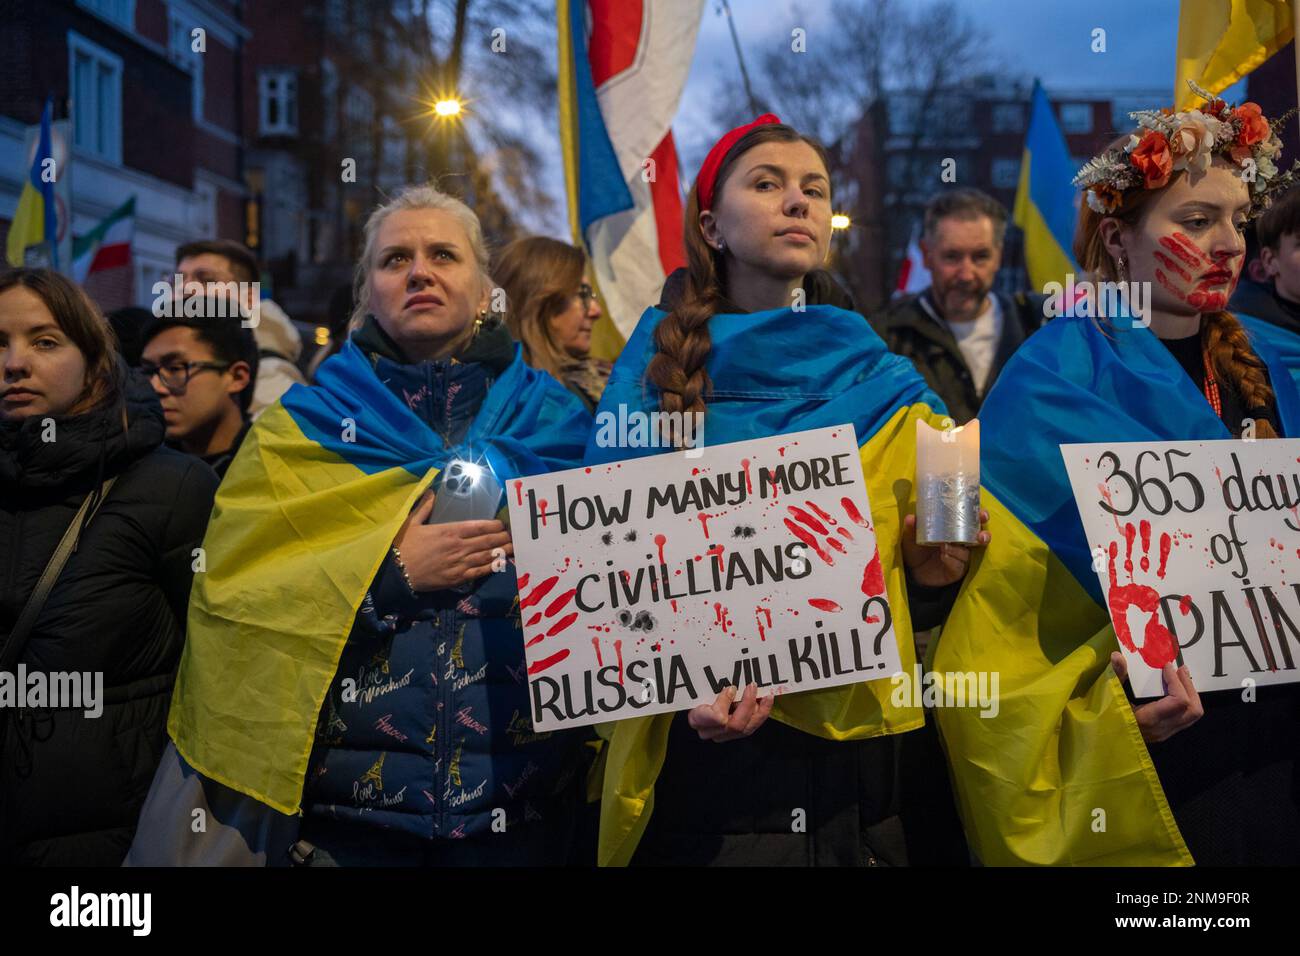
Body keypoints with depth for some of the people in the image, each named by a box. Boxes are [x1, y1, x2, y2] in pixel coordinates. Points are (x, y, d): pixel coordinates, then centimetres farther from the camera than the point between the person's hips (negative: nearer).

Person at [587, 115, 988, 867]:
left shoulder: (883, 387, 5)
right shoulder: (658, 363, 0)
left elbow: (917, 606, 9)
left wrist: (931, 573, -12)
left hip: (852, 749, 2)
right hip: (704, 753, -2)